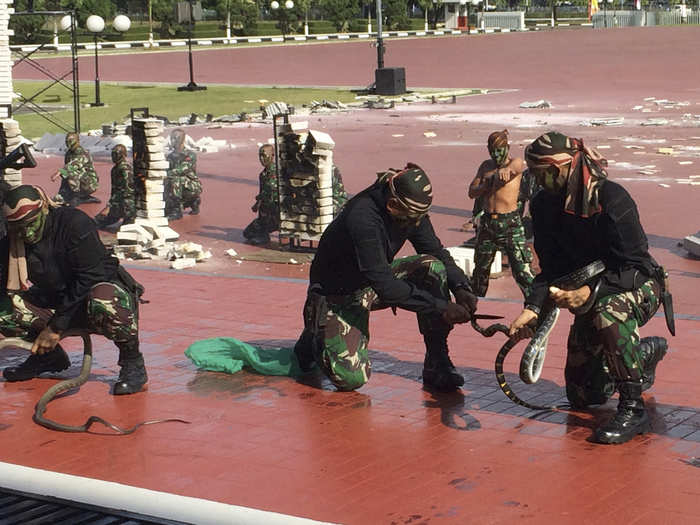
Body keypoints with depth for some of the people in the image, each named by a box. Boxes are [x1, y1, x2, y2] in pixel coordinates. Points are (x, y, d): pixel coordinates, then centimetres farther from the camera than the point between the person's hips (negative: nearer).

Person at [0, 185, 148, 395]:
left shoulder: (75, 223, -19)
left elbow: (90, 277, -21)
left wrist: (57, 326, -20)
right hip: (55, 303, 6)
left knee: (102, 302, -42)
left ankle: (132, 363, -18)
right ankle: (48, 355, 9)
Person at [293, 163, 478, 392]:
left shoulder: (412, 211, -11)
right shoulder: (363, 216, -34)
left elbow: (438, 252, -1)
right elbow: (384, 285, -37)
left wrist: (461, 287, -20)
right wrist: (440, 308, -37)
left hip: (376, 279, 7)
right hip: (338, 294, -7)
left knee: (432, 267, -19)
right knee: (352, 377, -24)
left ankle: (436, 365, -12)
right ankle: (316, 338, 10)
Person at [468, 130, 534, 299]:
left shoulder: (516, 163, -3)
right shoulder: (486, 166, 11)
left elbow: (515, 167, -29)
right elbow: (472, 192, 10)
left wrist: (505, 171, -54)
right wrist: (486, 185, -12)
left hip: (510, 223, -5)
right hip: (487, 221, 5)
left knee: (521, 269, -13)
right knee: (481, 267, 19)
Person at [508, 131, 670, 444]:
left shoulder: (612, 199, -27)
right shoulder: (544, 206, -7)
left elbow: (634, 266, -29)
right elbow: (552, 267, -5)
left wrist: (590, 292, -44)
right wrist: (533, 308, -22)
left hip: (638, 285, -7)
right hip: (590, 295, 7)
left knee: (609, 312, -44)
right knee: (582, 395, 13)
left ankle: (633, 409, -32)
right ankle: (646, 352, 41)